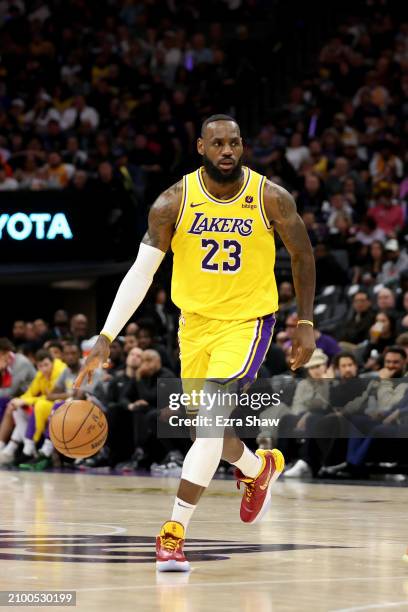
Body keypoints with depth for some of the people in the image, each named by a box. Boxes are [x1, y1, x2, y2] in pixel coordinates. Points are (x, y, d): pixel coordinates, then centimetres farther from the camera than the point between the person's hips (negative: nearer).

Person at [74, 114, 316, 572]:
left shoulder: (272, 199, -14)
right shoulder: (174, 203, -13)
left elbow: (302, 255, 2)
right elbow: (141, 272, -12)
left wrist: (306, 323, 1)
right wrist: (106, 338, -19)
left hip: (248, 320, -3)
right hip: (195, 321, 3)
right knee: (208, 431, 14)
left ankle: (175, 531, -17)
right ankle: (260, 469, 48)